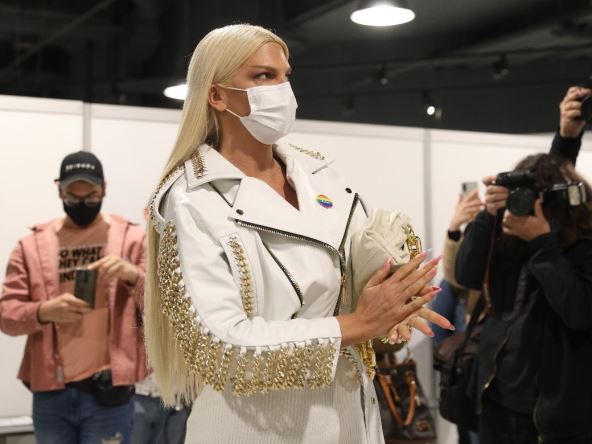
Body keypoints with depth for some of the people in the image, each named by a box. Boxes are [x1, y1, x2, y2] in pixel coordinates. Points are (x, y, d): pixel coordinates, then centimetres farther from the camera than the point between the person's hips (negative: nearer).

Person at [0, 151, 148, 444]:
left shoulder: (132, 238, 2)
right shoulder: (32, 244, 7)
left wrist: (133, 276, -21)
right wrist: (45, 311, -18)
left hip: (107, 390, -2)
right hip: (49, 393, 2)